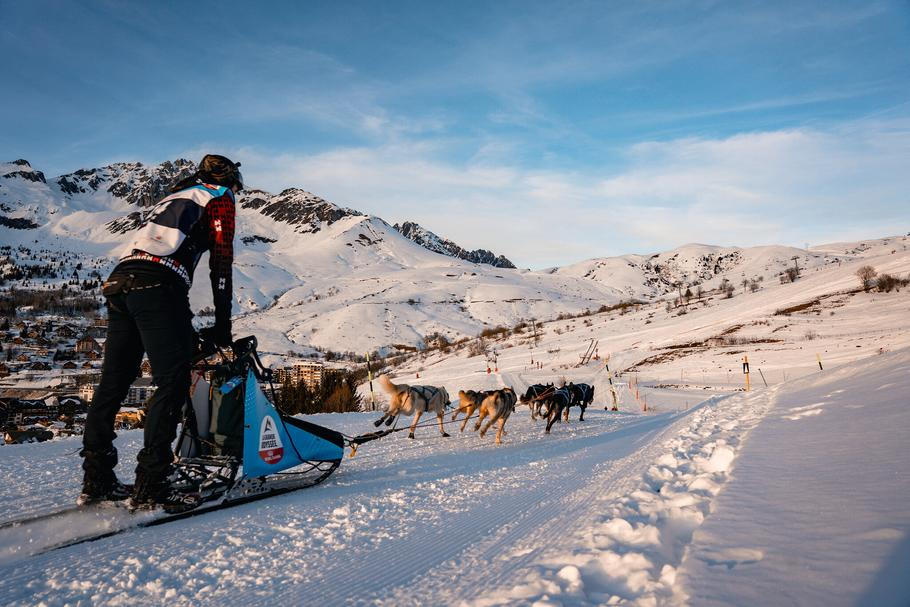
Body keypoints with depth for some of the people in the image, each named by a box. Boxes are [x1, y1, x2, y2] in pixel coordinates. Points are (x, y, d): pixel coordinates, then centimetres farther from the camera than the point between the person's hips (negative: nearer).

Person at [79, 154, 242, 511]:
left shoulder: (173, 199, 36)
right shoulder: (219, 197, 13)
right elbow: (221, 262, 3)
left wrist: (185, 330, 30)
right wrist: (222, 327, 4)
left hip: (118, 282, 9)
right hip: (157, 285, -8)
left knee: (113, 383, 10)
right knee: (172, 382, -9)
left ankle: (96, 481, 15)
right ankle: (149, 487, -12)